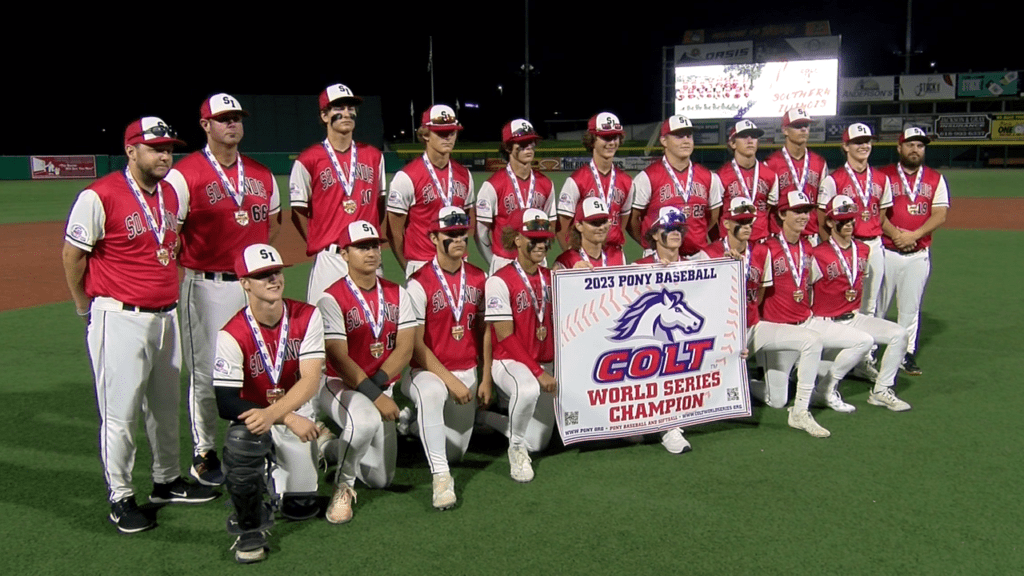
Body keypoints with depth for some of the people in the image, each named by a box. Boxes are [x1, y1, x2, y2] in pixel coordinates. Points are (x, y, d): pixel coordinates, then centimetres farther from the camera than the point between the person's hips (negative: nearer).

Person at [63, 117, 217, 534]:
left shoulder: (171, 195, 8)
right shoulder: (99, 197, -13)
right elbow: (72, 255, -6)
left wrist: (167, 294, 16)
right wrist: (87, 308, 3)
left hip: (166, 315, 7)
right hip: (121, 319, -7)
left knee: (166, 405, 17)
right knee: (120, 412, 0)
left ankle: (167, 481, 33)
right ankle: (120, 498, 14)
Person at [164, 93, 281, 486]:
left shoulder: (262, 175, 10)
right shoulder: (185, 174, -7)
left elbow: (273, 222, 22)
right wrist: (191, 264, -11)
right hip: (207, 285, -5)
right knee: (206, 371, 2)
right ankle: (204, 453, 17)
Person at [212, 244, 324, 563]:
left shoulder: (307, 316, -12)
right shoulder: (232, 335, -19)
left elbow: (311, 380, -19)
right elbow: (226, 404, -23)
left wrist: (272, 414, -35)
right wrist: (288, 419, -31)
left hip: (297, 413, 2)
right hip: (253, 414, -2)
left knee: (301, 506, -2)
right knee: (242, 438, -37)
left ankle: (273, 475, 35)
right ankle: (250, 528, -12)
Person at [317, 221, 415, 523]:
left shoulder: (397, 294, 2)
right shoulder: (332, 299, -13)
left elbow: (405, 349, -6)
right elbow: (339, 359, -18)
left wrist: (376, 385, -19)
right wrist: (374, 395, -24)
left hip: (381, 388, 5)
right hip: (339, 384, -5)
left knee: (381, 479, 5)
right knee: (366, 421, -38)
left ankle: (335, 444, 33)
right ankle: (343, 486, -11)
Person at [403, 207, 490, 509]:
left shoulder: (478, 278, 3)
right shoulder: (419, 283, -14)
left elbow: (483, 330, 10)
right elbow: (416, 344, -14)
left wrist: (485, 378, 6)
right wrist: (450, 380, -18)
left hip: (467, 372, 5)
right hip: (428, 371, -5)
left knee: (455, 451, 8)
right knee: (431, 394, -41)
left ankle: (419, 423, 39)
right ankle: (441, 477, -32)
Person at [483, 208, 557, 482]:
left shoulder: (551, 278, 7)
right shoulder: (499, 281, -13)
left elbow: (557, 326, 11)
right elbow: (505, 337, -15)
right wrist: (537, 371, -19)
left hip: (546, 365, 6)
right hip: (510, 362, -6)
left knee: (538, 443, 7)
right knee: (528, 390, -41)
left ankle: (486, 417, 32)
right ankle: (516, 450, -13)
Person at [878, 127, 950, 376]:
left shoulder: (935, 179, 8)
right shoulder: (883, 176, 2)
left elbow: (940, 214, -1)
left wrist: (913, 235, -15)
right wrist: (895, 233, -19)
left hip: (919, 254, 2)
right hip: (886, 251, -2)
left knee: (910, 307, 8)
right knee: (876, 305, 2)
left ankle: (906, 353, 17)